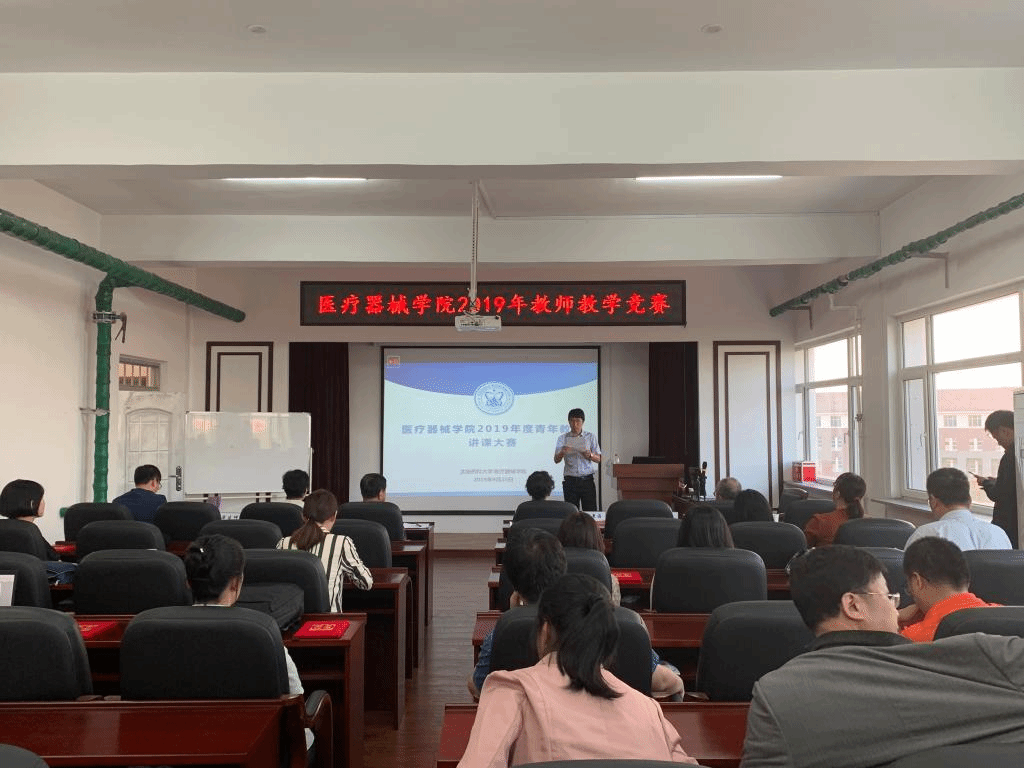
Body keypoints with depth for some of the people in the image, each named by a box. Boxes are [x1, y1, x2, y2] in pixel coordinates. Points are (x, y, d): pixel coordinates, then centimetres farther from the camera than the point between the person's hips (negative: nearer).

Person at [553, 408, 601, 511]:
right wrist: (562, 453, -19)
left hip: (587, 480, 0)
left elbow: (599, 459, 6)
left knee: (591, 511, -5)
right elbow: (556, 460, 3)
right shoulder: (562, 438, 8)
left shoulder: (590, 437, 8)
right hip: (570, 481, 0)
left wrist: (590, 455, -16)